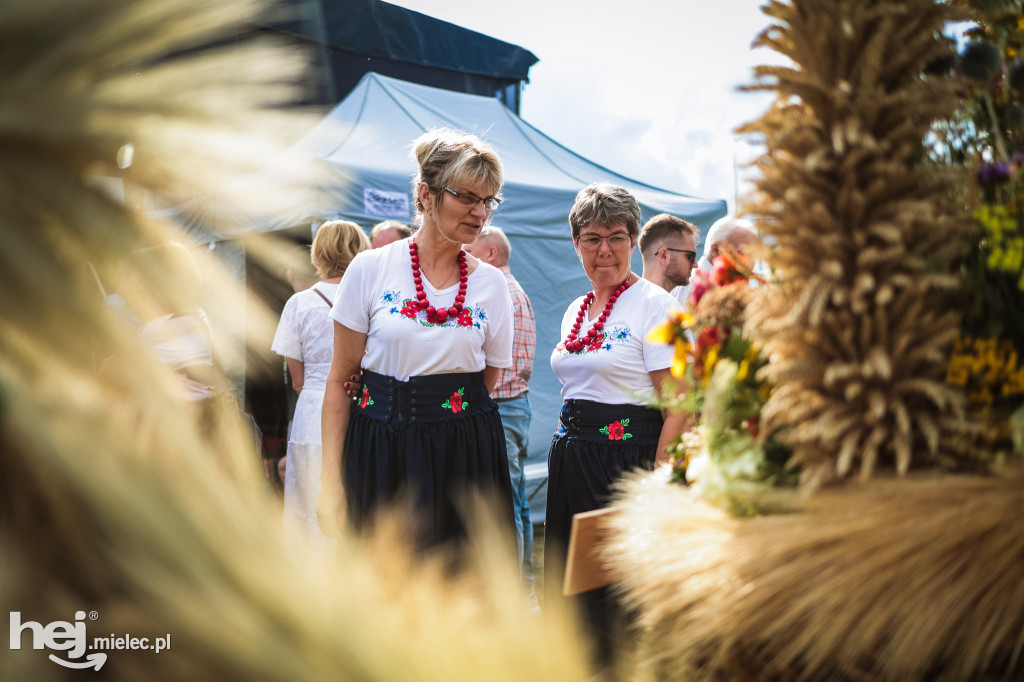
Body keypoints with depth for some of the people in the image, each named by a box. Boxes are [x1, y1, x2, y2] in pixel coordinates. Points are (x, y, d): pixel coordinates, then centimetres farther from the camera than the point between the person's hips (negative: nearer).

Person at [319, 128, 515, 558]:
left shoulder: (492, 283, 5)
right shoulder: (371, 269, -2)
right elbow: (340, 381, -1)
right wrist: (331, 482, -5)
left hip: (465, 459, 2)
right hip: (382, 453, -1)